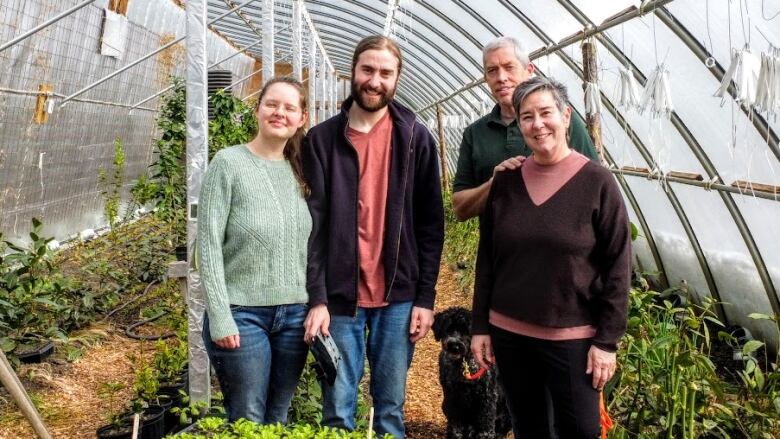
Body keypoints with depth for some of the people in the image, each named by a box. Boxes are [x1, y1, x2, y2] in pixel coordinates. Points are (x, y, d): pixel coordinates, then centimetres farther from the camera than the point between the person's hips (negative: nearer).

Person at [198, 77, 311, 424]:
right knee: (247, 423, 6)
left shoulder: (299, 171, 8)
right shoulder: (229, 163, -7)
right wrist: (220, 317, -14)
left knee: (278, 420, 15)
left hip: (295, 315, 5)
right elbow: (209, 244, -11)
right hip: (242, 315, -4)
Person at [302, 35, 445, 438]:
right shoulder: (321, 139, 2)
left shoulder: (416, 138, 2)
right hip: (338, 296, 0)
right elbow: (313, 223, -3)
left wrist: (425, 297, -3)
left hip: (398, 297, 0)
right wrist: (317, 297, -9)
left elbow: (431, 223, 2)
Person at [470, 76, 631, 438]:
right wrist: (480, 326, 5)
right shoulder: (506, 181, 1)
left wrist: (607, 341, -9)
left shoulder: (597, 182, -9)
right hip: (509, 333, 4)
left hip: (573, 338, -3)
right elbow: (486, 260, 6)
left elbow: (617, 267, -8)